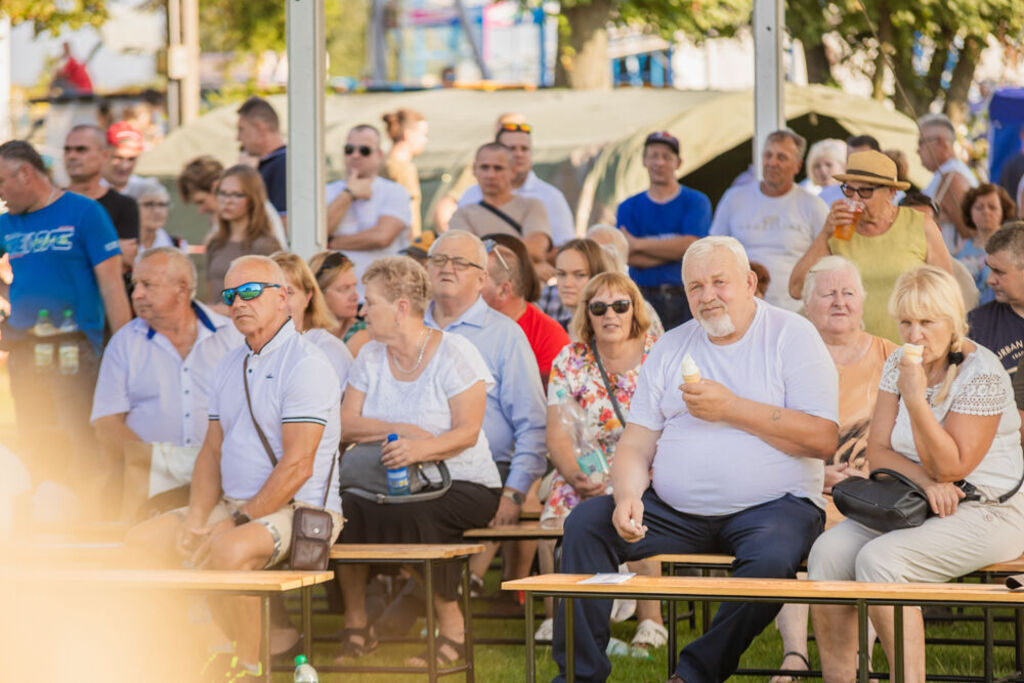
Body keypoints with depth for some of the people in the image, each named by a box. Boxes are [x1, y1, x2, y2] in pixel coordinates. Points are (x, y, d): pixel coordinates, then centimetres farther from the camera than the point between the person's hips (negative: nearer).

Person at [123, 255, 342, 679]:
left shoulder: (306, 365, -13)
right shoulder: (229, 366, 15)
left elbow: (297, 465, -19)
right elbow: (212, 451, 15)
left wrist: (236, 523, -19)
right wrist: (197, 518, -3)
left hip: (299, 511, -9)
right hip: (234, 504, 9)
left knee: (230, 551, -36)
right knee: (142, 542, -4)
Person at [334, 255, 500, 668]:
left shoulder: (453, 353, -6)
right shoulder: (371, 356, 10)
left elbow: (467, 431, -15)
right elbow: (346, 424, -1)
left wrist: (422, 448, -33)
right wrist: (401, 429, -17)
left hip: (459, 483, -5)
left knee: (412, 516, -36)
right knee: (342, 508, -26)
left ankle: (452, 629, -19)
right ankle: (356, 623, -10)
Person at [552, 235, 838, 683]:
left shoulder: (791, 336, 0)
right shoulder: (671, 348, 14)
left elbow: (823, 440, -11)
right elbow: (635, 445, 9)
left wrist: (732, 408, -14)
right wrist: (628, 496, -14)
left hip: (771, 506, -4)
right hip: (676, 511, 4)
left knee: (771, 559, -36)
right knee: (585, 523, -14)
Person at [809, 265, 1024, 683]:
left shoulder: (981, 374, -13)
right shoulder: (899, 363, 7)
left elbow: (950, 467, -17)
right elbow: (878, 452, 4)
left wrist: (916, 400, -26)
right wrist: (925, 481, -15)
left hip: (985, 513, -7)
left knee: (879, 559, -30)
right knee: (829, 552, -19)